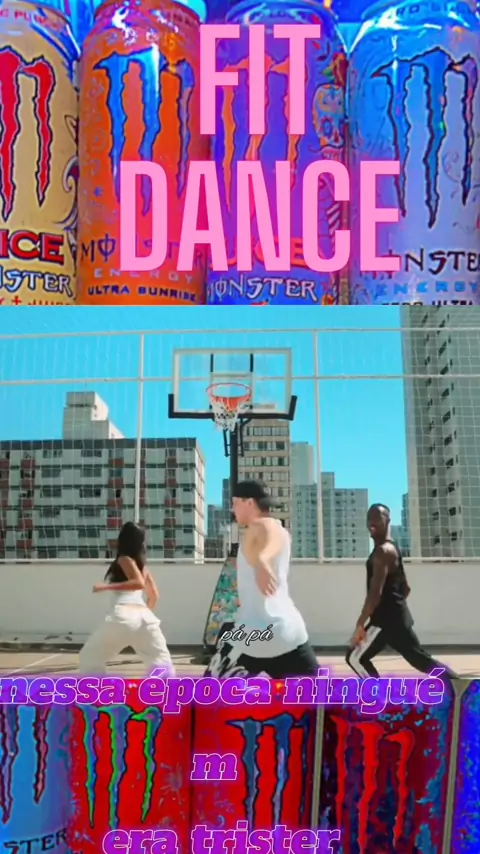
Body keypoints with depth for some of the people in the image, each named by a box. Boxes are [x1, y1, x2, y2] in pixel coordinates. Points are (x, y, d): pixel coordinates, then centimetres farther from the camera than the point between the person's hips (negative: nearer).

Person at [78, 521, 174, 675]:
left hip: (123, 616, -6)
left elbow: (139, 583, -12)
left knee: (90, 656, 13)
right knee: (162, 661, 13)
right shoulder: (140, 563, 23)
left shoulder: (124, 559, 5)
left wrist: (106, 587, -12)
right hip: (144, 616, 6)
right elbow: (154, 595, 24)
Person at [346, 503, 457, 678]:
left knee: (355, 659, -2)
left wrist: (360, 625, -22)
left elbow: (375, 592, -24)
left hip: (388, 619, -10)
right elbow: (405, 588, 23)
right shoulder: (391, 550, 16)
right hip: (393, 616, 10)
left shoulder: (383, 551, -16)